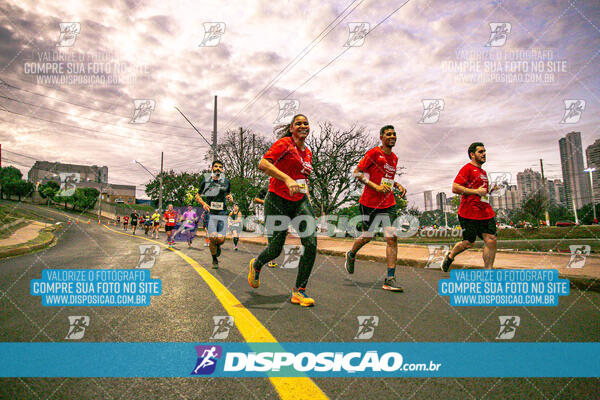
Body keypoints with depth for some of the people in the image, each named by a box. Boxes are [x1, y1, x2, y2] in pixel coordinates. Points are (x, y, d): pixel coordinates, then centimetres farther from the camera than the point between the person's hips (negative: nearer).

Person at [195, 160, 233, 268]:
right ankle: (214, 260, 16)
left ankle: (217, 246, 31)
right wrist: (203, 203, -7)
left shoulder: (226, 182, 6)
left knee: (221, 239, -7)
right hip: (210, 214, -1)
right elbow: (197, 196, 12)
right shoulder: (206, 181, 3)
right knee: (212, 238, -7)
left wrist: (231, 198, 0)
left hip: (222, 215, 1)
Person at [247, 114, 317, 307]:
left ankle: (298, 291, 1)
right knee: (275, 250, 2)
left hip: (300, 202, 6)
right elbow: (263, 164, -22)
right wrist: (288, 179, -32)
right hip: (278, 201, -6)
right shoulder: (285, 143, -7)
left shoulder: (308, 152, 16)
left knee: (311, 243, -12)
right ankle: (255, 265, 38)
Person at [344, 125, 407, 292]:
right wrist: (376, 186, -18)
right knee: (367, 237, 5)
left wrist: (398, 185, 11)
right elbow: (357, 173, -9)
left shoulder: (394, 158, 16)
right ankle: (351, 255, 38)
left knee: (392, 239, -5)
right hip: (370, 202, -6)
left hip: (389, 203, 6)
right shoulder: (374, 153, -6)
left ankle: (390, 279, -2)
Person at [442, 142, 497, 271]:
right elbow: (455, 188, -15)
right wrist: (476, 191, -17)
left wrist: (490, 190, 13)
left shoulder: (483, 172, 21)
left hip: (486, 212, 8)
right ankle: (450, 256, 30)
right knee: (468, 243, 1)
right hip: (469, 213, -7)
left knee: (491, 240, -3)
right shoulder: (467, 168, -5)